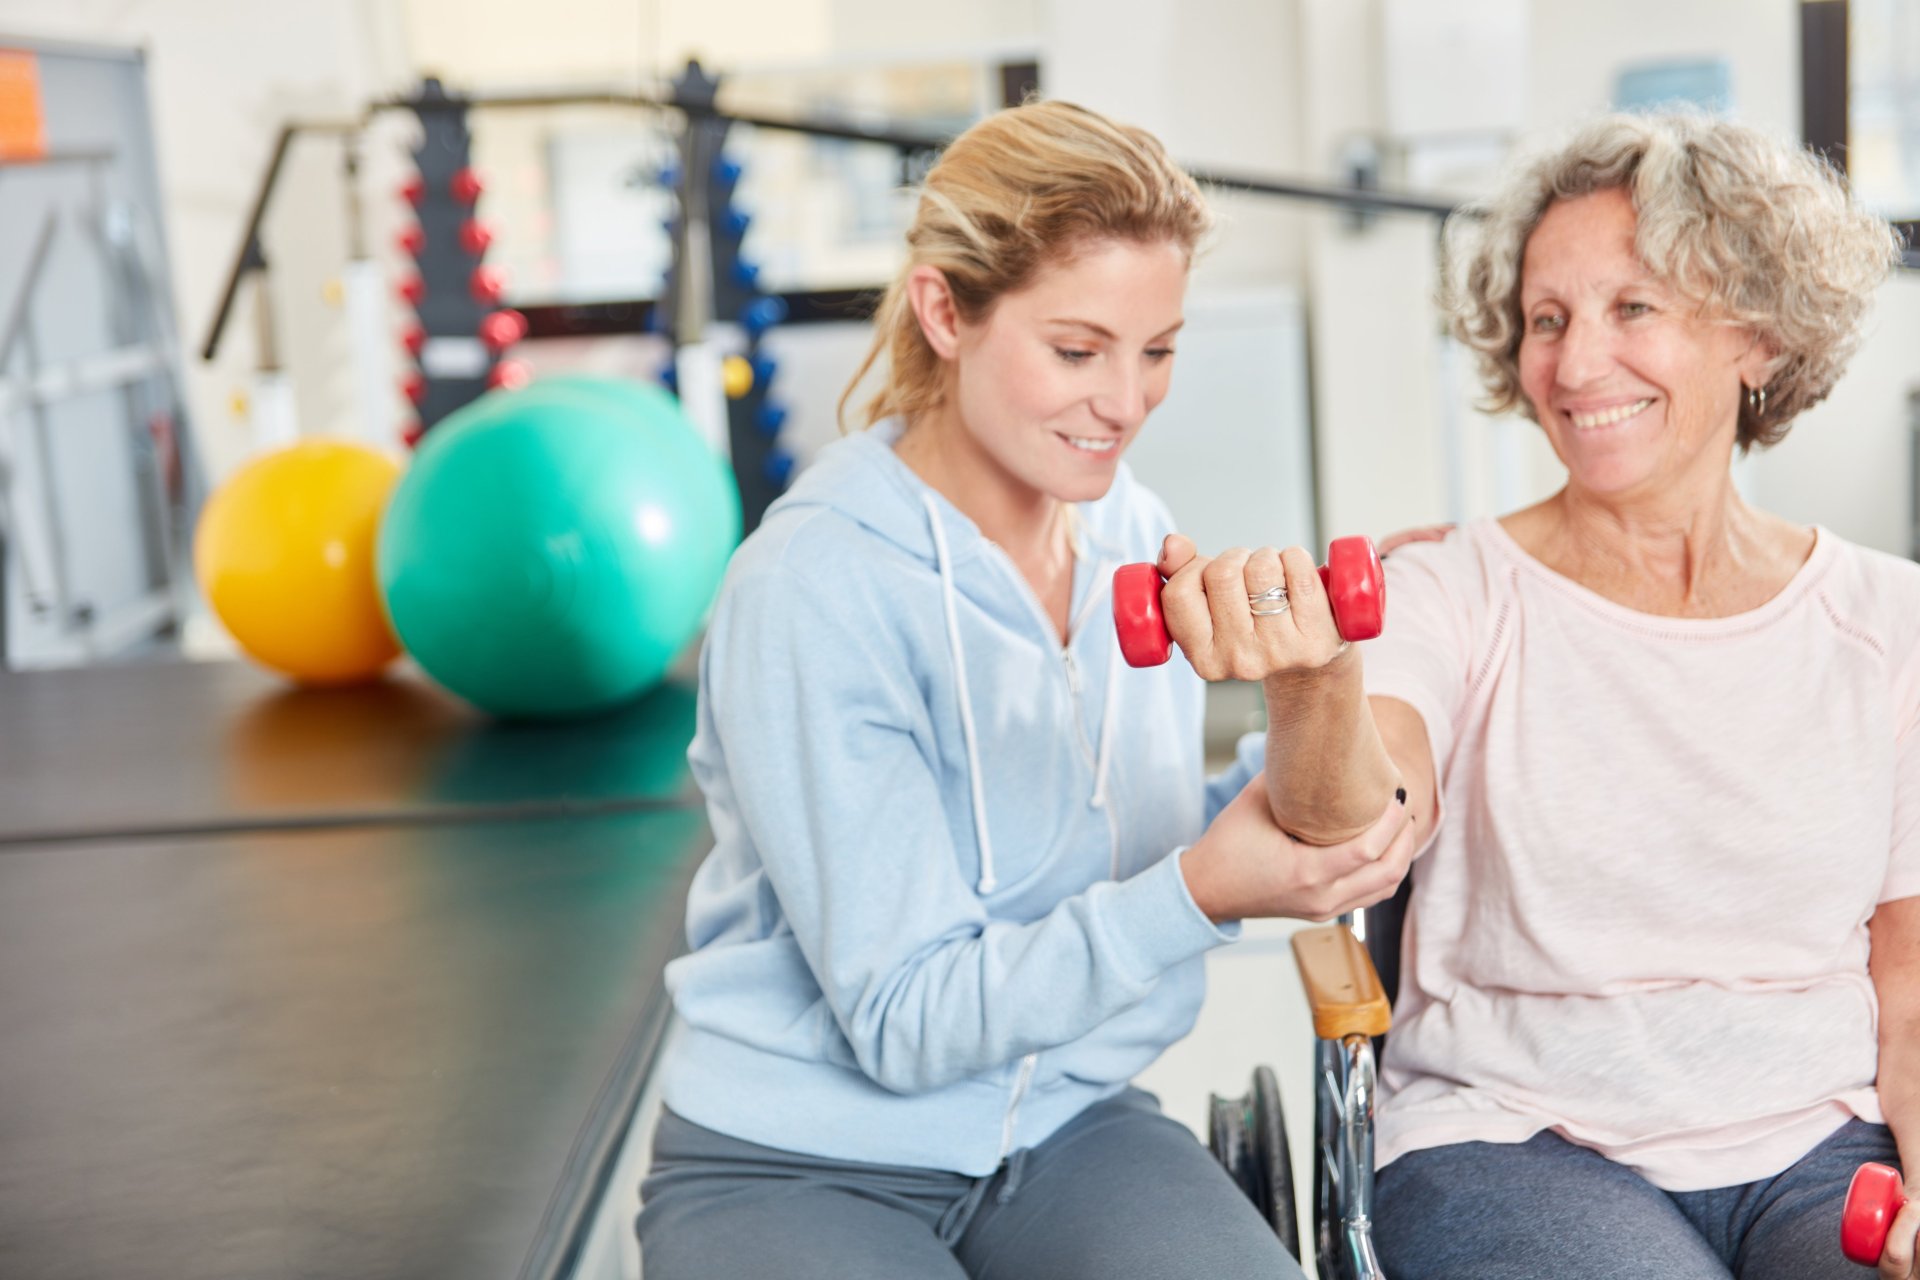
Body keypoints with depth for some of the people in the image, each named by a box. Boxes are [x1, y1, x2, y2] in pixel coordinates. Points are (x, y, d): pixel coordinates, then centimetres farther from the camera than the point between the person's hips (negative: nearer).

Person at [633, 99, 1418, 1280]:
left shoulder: (1137, 537, 0)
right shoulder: (816, 588, -19)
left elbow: (1127, 867, 8)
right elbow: (905, 1023, -18)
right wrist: (1200, 896, -28)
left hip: (1068, 1128, 4)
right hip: (801, 1167, -4)